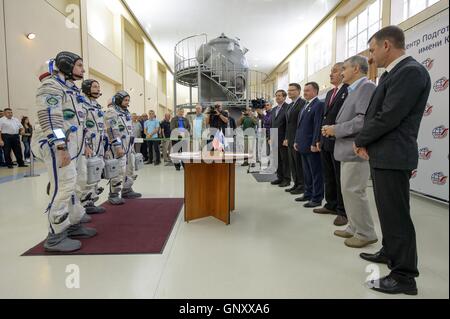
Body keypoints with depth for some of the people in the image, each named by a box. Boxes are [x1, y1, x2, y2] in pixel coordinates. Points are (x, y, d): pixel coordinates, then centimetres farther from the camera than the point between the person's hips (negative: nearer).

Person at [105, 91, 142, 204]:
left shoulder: (126, 113, 19)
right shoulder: (111, 112, -8)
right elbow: (112, 131, -17)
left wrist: (132, 146, 19)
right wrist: (118, 147, -22)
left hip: (129, 146, 9)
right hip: (119, 146, -9)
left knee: (130, 169, 13)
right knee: (119, 171, -12)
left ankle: (127, 191, 24)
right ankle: (113, 195, -4)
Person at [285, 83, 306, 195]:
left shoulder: (303, 103, -11)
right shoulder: (290, 105, 18)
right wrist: (287, 138, 16)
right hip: (290, 140, 9)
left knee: (299, 163, -2)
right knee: (292, 163, 12)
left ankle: (302, 186, 8)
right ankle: (296, 184, 21)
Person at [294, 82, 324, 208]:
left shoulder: (319, 105, -10)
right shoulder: (305, 106, 18)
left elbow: (318, 126, -17)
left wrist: (315, 144, -21)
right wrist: (297, 141, 15)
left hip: (312, 146, -9)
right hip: (303, 145, 9)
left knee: (316, 173, 0)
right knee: (307, 173, 16)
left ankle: (317, 199, 8)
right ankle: (308, 194, 27)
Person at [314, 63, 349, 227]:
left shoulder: (349, 90, -9)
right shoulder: (329, 93, 18)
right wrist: (321, 139, 15)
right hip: (326, 141, 9)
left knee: (340, 178, 1)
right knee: (328, 176, 16)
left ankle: (343, 211, 12)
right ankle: (331, 205, 29)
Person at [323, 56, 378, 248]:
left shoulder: (367, 87, -11)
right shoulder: (354, 90, 19)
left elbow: (363, 120, -23)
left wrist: (336, 129, -15)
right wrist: (333, 129, 6)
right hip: (348, 149, 10)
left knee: (353, 191, -5)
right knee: (348, 190, 14)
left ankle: (365, 234, 8)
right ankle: (354, 228, 26)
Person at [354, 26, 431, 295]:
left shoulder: (411, 71, -16)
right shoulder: (395, 72, 16)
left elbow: (388, 117, -22)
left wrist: (361, 141, -8)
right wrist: (367, 144, 2)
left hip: (392, 155, -10)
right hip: (383, 154, 10)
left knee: (396, 214, -2)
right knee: (388, 211, 21)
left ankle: (404, 276, 10)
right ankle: (391, 253, 38)